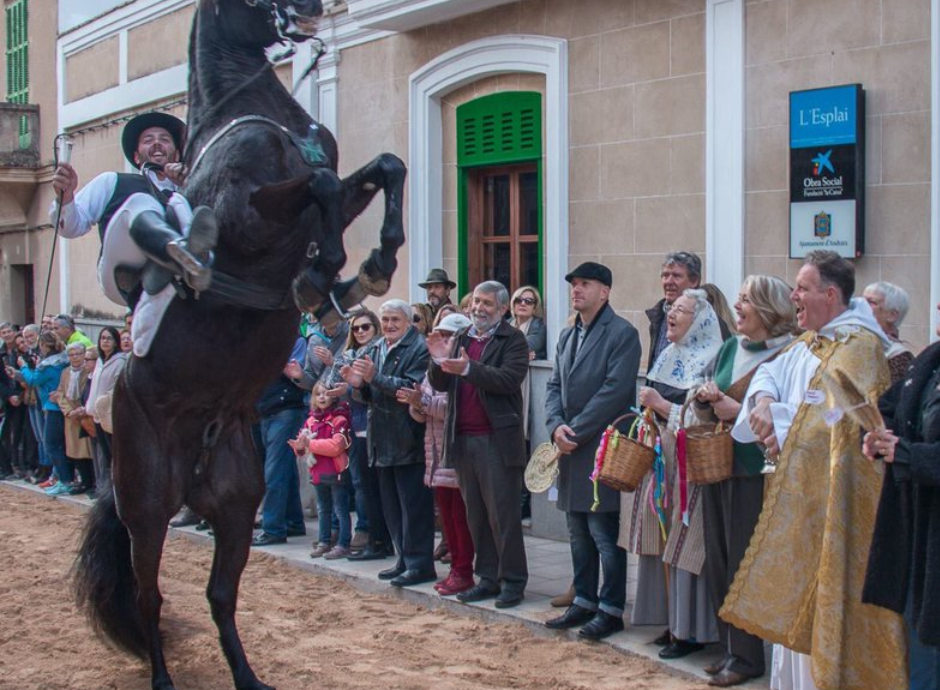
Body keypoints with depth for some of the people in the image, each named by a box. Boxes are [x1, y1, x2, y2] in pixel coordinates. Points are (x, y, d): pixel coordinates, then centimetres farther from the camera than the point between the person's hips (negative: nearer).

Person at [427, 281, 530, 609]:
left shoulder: (513, 340, -3)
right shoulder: (461, 338, 15)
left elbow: (510, 379, -18)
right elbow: (441, 385, 12)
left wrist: (468, 369, -26)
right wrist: (439, 361, -8)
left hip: (497, 440, -6)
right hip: (462, 439, 6)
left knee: (503, 515, -2)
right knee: (476, 516, 11)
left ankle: (513, 581, 6)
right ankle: (488, 578, 19)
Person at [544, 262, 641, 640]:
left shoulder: (622, 333, -8)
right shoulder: (567, 336, 17)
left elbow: (615, 390, -16)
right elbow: (554, 385, 14)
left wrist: (577, 431, -15)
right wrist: (556, 425, -4)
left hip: (602, 446, -8)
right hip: (571, 449, 8)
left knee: (604, 533, -4)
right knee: (578, 533, 14)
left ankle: (611, 609, 5)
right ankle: (583, 602, 23)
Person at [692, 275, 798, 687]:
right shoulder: (729, 349, 12)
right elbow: (705, 411, 17)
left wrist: (739, 411, -19)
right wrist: (706, 400, -5)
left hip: (755, 473, -7)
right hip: (717, 466, 7)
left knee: (744, 563, -2)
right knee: (718, 559, 10)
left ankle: (746, 656, 9)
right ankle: (729, 648, 22)